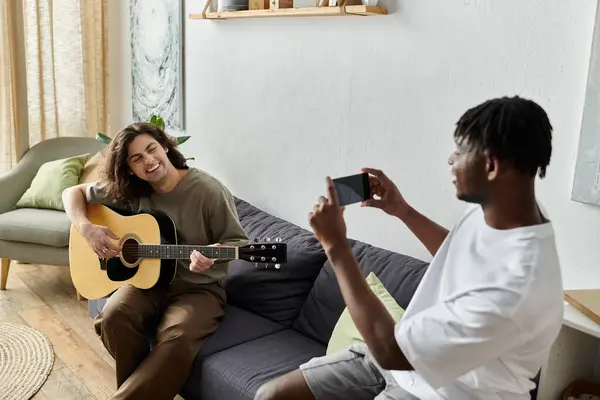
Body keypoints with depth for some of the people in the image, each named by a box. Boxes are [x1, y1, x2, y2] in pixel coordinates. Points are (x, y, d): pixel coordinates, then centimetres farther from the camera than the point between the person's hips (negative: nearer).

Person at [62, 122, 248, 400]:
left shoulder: (209, 191, -14)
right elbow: (73, 193, 10)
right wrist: (86, 228, -11)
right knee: (113, 318, -27)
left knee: (177, 338, -34)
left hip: (199, 286, -4)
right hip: (148, 278, 4)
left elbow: (238, 242, -7)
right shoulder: (127, 190, 0)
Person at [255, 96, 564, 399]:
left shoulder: (514, 289, -35)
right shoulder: (499, 210, -7)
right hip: (411, 351, 8)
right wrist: (402, 210, 7)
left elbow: (389, 349, -29)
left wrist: (335, 244, -24)